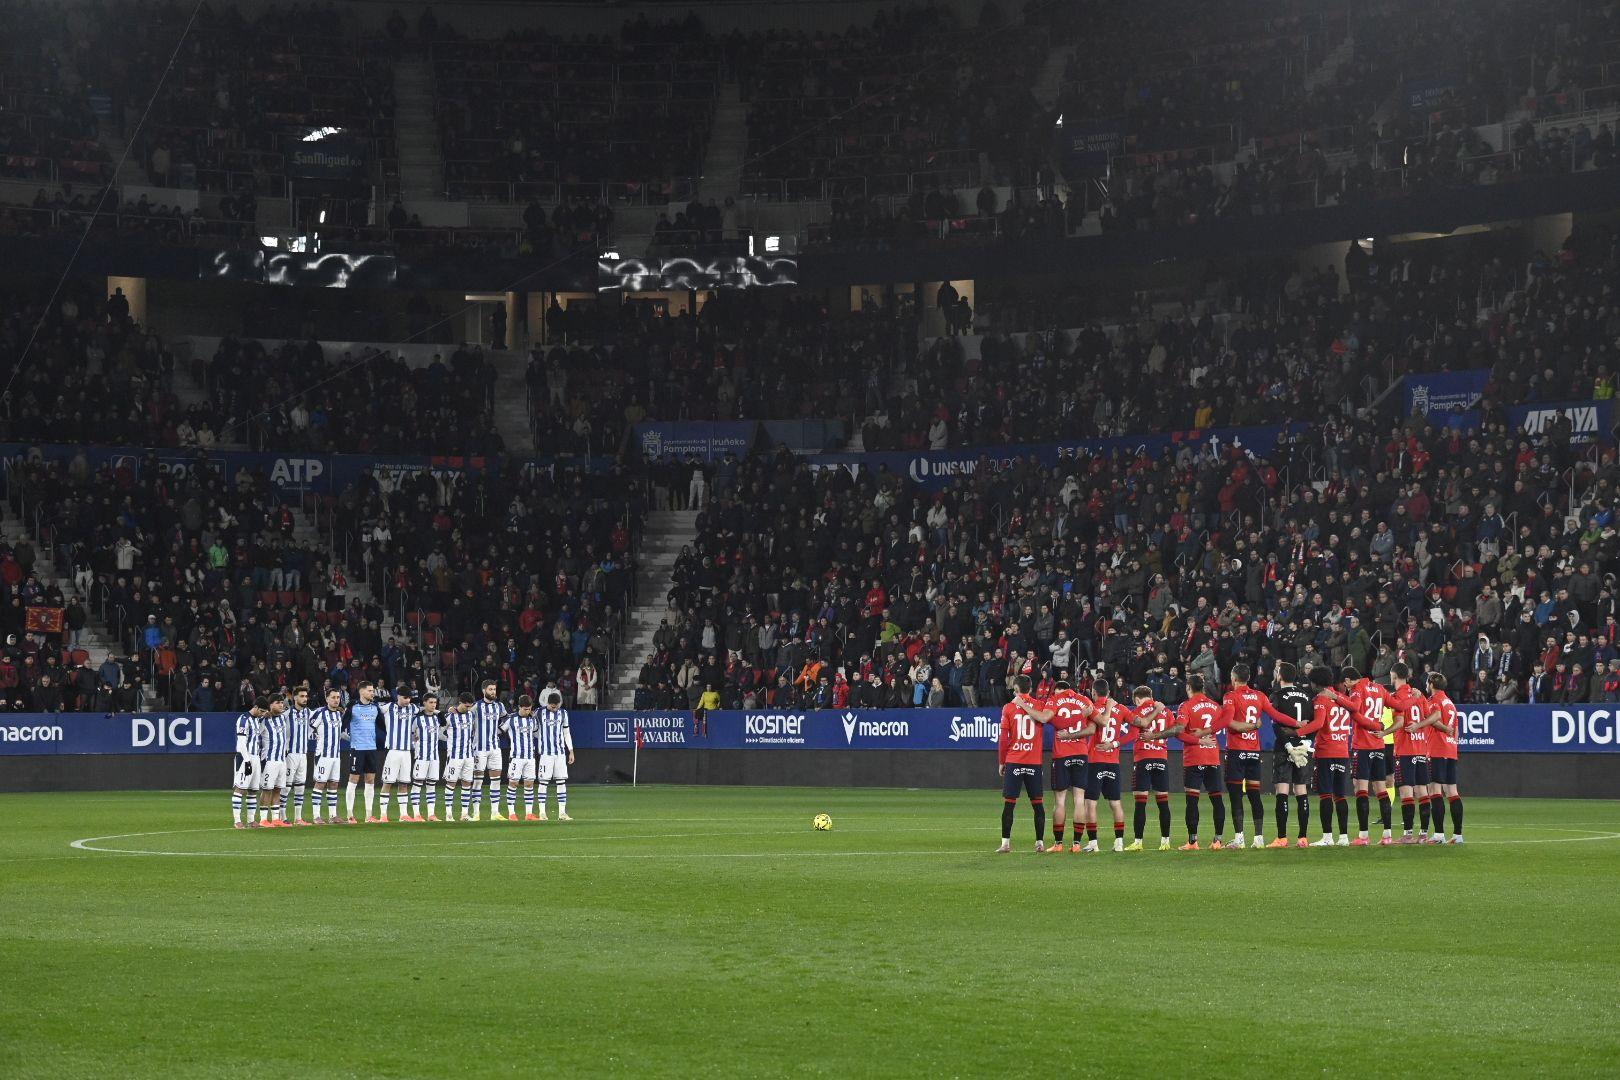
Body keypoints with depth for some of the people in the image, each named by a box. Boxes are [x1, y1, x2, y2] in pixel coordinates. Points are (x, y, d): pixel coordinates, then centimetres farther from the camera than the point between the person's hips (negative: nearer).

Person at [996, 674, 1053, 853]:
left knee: (1009, 803, 1)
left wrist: (1001, 762, 7)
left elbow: (1003, 738, -2)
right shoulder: (1040, 705, 3)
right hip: (1034, 762, 2)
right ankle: (1040, 842, 7)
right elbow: (1044, 717, -20)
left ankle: (1006, 843, -4)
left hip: (1013, 762, -1)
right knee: (1037, 803, 8)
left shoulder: (1008, 708, -1)